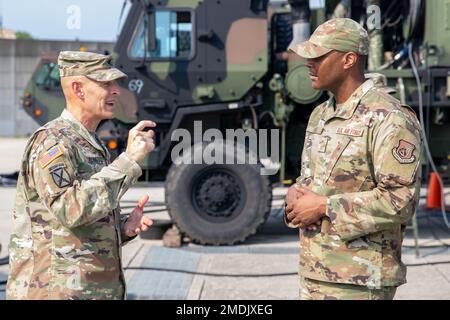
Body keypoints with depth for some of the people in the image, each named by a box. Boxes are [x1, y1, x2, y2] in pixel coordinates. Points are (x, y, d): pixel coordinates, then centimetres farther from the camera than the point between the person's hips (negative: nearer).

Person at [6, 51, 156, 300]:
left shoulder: (92, 146, 15)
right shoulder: (51, 142, -13)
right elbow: (71, 209, -29)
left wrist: (124, 227, 1)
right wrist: (129, 160, -27)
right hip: (56, 291, -9)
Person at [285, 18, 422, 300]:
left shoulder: (389, 118, -15)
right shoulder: (321, 115, 12)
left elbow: (399, 201, -22)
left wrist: (323, 207, -19)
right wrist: (296, 196, -1)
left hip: (359, 280, -8)